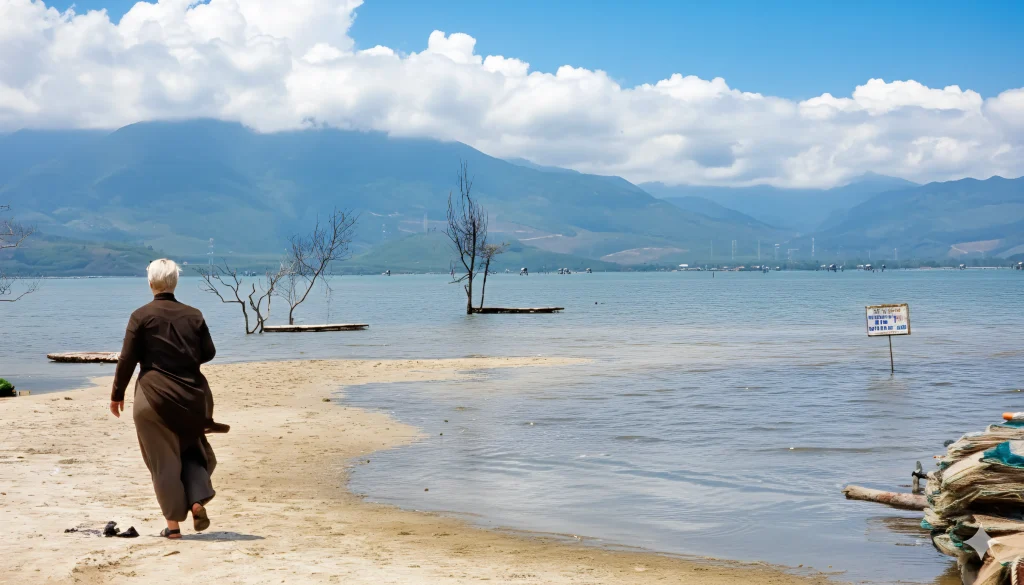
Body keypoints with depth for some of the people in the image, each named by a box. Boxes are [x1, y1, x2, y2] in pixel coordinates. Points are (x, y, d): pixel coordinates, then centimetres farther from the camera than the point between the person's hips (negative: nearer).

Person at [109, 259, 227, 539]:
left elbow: (127, 359, -6)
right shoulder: (193, 315, 2)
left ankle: (173, 523, 5)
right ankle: (198, 500, 0)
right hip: (191, 397, 3)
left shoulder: (141, 316, -6)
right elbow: (208, 353, 7)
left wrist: (117, 394, 4)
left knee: (163, 461, 4)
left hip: (154, 396, -3)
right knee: (191, 449, 20)